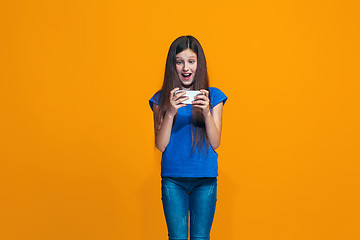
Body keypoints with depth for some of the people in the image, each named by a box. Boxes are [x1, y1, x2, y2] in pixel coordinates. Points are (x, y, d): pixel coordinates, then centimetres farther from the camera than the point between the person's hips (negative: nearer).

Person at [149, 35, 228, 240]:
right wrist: (170, 112, -18)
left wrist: (207, 113, -18)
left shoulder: (213, 97, 3)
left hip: (205, 179, 0)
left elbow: (215, 143, -2)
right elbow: (161, 145, -4)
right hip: (173, 179, 0)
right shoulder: (162, 99, 2)